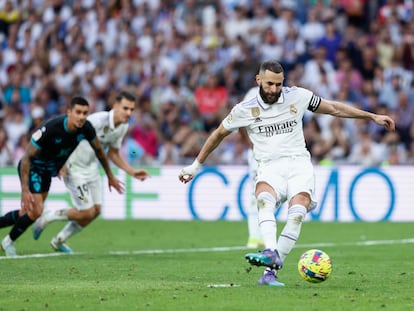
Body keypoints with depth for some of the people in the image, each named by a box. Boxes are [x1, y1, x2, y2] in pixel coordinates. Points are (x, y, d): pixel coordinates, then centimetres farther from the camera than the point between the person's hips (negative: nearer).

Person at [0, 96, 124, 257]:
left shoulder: (86, 128, -17)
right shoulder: (49, 129, -35)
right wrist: (25, 190, -32)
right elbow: (26, 157, -28)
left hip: (48, 171, 7)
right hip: (32, 167, -7)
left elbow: (99, 150, 5)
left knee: (26, 213, 11)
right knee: (36, 211, -14)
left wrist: (110, 176, 13)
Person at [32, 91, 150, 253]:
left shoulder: (123, 127, -1)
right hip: (74, 168, -8)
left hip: (92, 167, 8)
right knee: (87, 212, -11)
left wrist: (132, 172, 5)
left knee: (96, 210, 7)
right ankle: (47, 217, 12)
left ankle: (59, 240, 25)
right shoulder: (98, 120, -28)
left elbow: (113, 153, 14)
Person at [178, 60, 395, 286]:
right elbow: (218, 134, 18)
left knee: (297, 213, -27)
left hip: (299, 164, 0)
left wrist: (372, 117, 16)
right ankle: (271, 252, -53)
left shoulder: (297, 96, 4)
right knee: (264, 199, -35)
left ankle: (271, 270, -28)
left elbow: (333, 108, 16)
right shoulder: (245, 109, 3)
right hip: (270, 167, 0)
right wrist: (196, 165, 23)